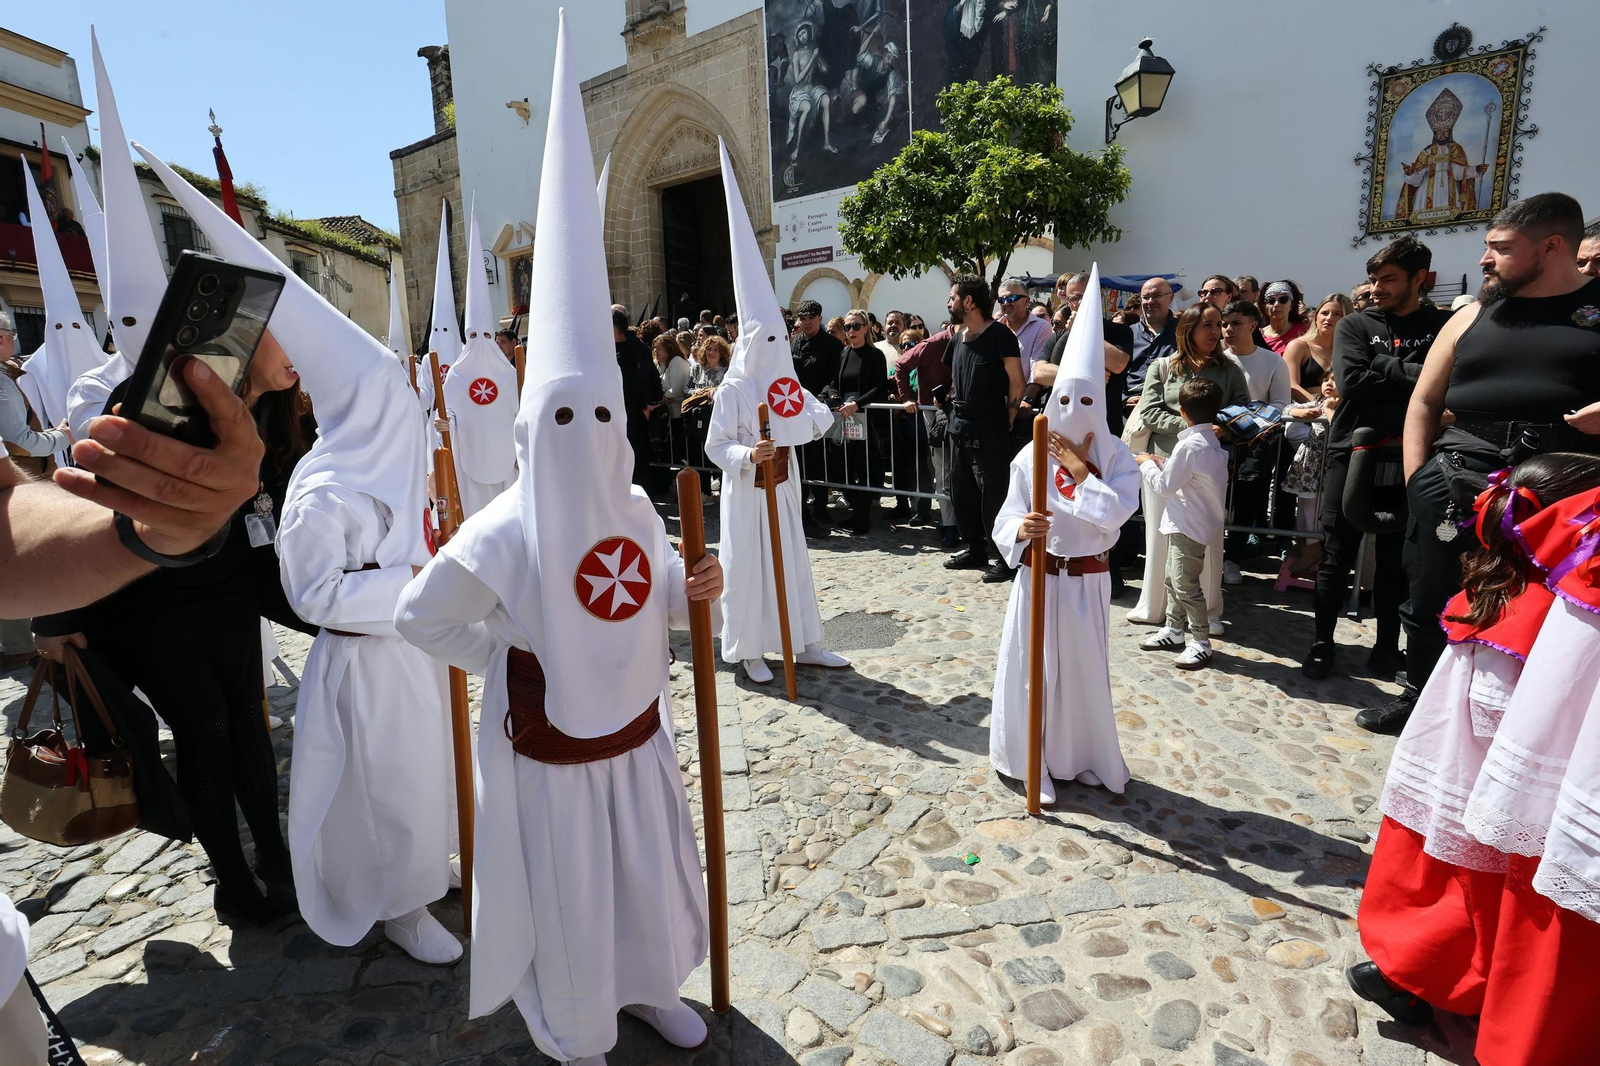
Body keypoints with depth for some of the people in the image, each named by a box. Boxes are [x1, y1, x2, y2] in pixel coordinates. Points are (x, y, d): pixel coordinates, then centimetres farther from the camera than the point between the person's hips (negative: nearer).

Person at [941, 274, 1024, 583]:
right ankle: (976, 550, 28)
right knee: (960, 493, 14)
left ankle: (1005, 558, 8)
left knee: (994, 496, -4)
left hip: (990, 432, -8)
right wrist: (951, 403, 11)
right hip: (962, 429, 8)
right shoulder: (957, 338, 13)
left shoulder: (999, 335, -9)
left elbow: (1016, 382, -10)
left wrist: (1006, 422, -7)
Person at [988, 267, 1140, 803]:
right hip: (1037, 577, 0)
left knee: (1083, 671, 12)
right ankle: (1035, 761, 25)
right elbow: (1006, 523, -8)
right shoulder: (1030, 456, -5)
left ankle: (1083, 757, 33)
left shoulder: (1116, 457, -5)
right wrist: (1021, 531, -30)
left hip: (1086, 582, 0)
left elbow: (1113, 514, -21)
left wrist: (1079, 467, -18)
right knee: (1031, 669, 7)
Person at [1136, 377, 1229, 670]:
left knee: (1186, 585, -4)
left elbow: (1163, 486, -16)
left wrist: (1147, 464, -2)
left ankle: (1202, 642, 4)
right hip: (1189, 523, 11)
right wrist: (1162, 463, 10)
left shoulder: (1189, 446, -22)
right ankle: (1174, 630, 29)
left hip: (1189, 526, -11)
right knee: (1173, 579, 19)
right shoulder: (1210, 441, 9)